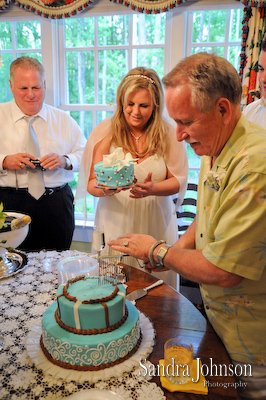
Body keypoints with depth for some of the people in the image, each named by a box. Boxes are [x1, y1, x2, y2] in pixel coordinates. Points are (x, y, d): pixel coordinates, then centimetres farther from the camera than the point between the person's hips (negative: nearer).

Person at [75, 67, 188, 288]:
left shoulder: (168, 134, -1)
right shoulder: (105, 131, -3)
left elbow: (178, 181, 1)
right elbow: (91, 183, -1)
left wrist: (153, 189, -19)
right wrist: (104, 189, -24)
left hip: (156, 224, 1)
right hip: (115, 223, 0)